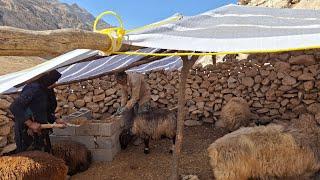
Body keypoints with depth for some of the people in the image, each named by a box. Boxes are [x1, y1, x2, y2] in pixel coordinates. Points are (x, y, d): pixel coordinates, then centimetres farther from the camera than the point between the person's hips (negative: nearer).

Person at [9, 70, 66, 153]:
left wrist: (56, 120, 8)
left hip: (39, 131, 9)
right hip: (28, 132, -8)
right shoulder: (33, 88, -20)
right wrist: (30, 124, -25)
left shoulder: (45, 90, 8)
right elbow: (14, 107, -27)